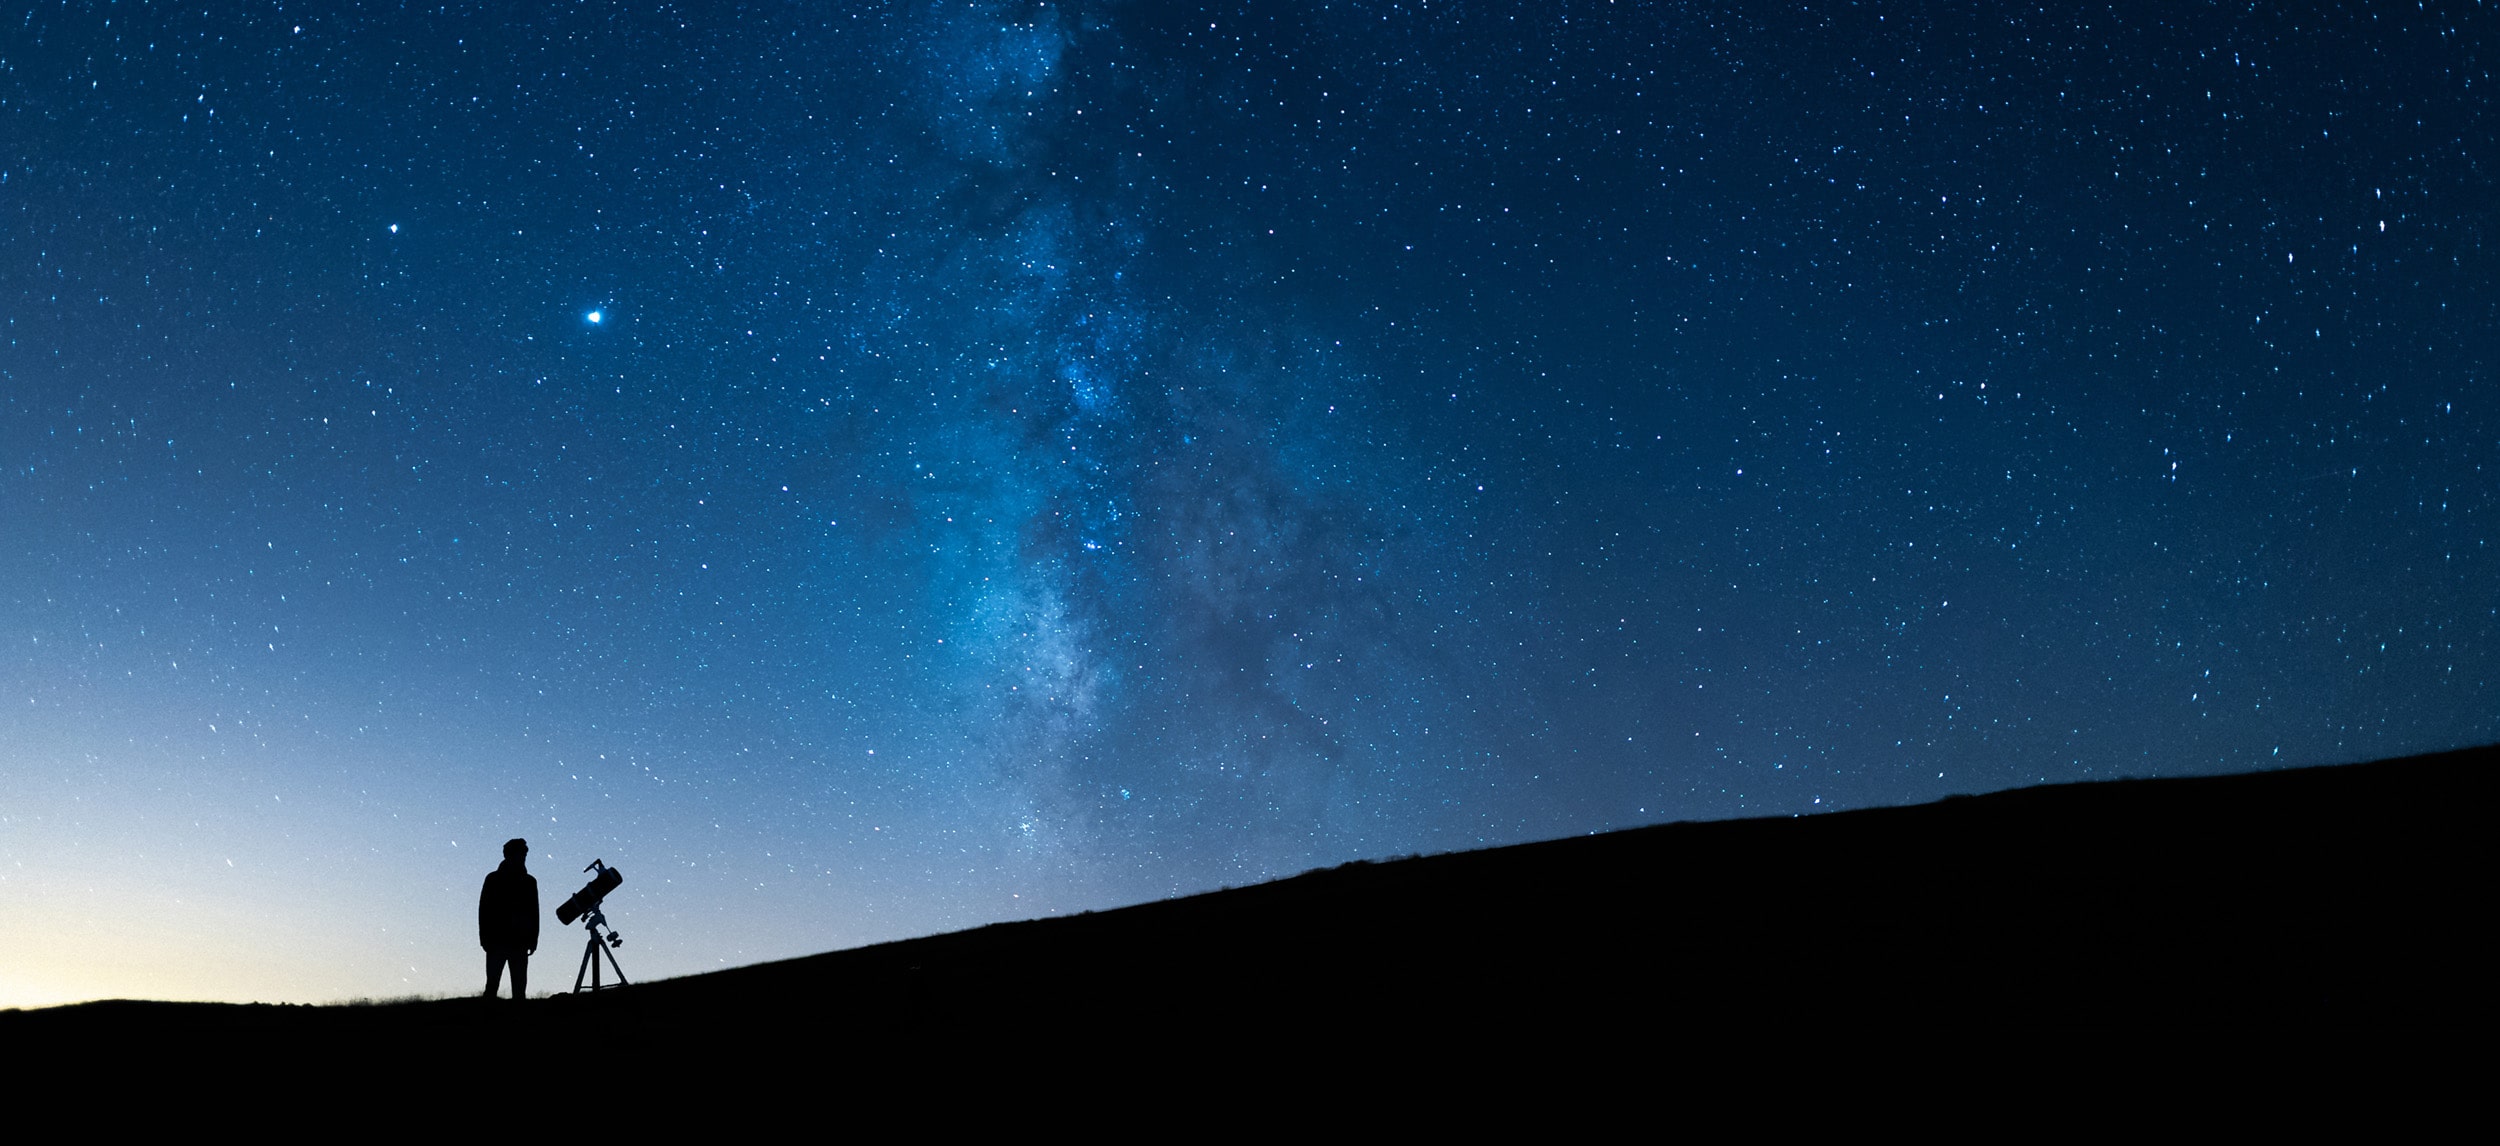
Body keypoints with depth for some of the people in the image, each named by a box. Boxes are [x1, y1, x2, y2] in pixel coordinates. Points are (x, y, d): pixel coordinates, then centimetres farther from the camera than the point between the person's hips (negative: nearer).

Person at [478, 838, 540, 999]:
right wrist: (485, 938, -7)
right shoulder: (493, 879, 4)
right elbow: (484, 909, 1)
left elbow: (534, 912, 10)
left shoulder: (529, 882, 10)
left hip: (520, 942, 2)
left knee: (519, 987, -1)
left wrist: (533, 939, 2)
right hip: (497, 941, -2)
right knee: (492, 985, -3)